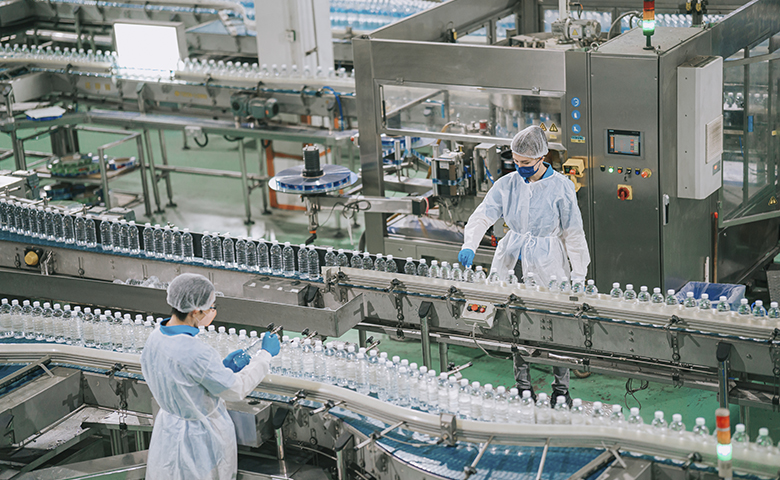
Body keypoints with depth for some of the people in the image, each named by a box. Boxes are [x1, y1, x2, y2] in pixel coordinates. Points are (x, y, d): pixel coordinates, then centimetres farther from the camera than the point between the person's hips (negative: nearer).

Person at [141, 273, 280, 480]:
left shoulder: (155, 339, -9)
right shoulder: (195, 354, -35)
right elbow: (237, 390, -21)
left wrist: (222, 367, 5)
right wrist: (266, 355, -9)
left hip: (169, 425, 7)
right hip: (200, 436, -7)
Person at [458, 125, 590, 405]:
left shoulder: (560, 187, -9)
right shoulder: (507, 185, 0)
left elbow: (573, 233, -4)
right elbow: (481, 217, -3)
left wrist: (579, 275, -3)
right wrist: (469, 246, -22)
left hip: (548, 265, -3)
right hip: (513, 262, 3)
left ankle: (561, 388, 18)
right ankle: (523, 386, 23)